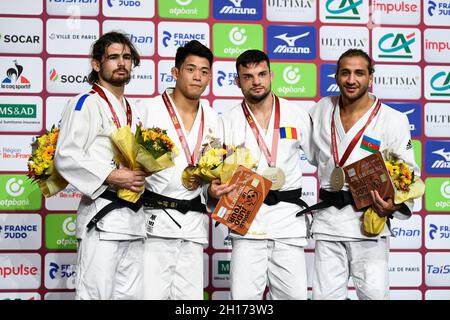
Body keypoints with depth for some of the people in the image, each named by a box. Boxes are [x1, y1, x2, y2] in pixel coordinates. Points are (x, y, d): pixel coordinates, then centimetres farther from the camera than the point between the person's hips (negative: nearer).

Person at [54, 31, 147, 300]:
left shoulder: (133, 112, 22)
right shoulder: (87, 103, -3)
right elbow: (66, 157, -14)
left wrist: (141, 178, 9)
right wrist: (111, 177, -19)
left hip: (134, 218, 8)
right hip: (102, 219, -7)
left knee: (131, 294, 8)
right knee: (96, 293, -8)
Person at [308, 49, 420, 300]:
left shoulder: (393, 120, -3)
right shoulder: (322, 109, 9)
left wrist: (396, 205, -21)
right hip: (328, 218, 4)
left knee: (374, 293, -8)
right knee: (325, 294, 5)